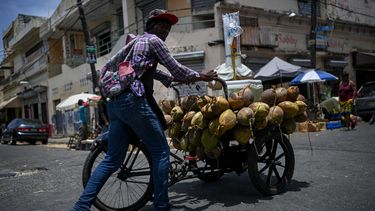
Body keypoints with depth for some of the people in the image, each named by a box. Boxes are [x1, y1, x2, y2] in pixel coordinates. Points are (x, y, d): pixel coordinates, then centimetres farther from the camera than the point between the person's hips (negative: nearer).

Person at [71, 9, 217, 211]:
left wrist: (172, 79, 37)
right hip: (134, 100, -9)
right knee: (160, 151, 1)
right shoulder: (153, 40, 4)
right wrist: (200, 76, 17)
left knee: (113, 158, 9)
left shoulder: (135, 41, 30)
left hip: (115, 102, 9)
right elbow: (176, 68, 3)